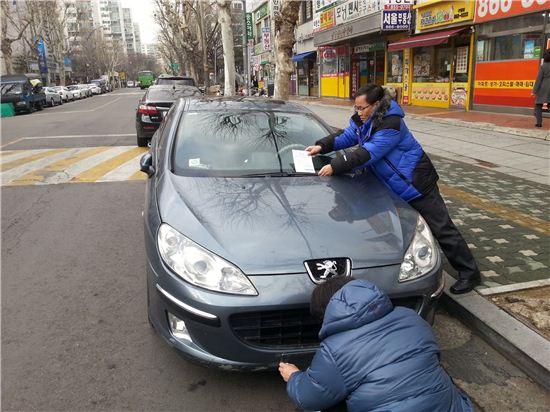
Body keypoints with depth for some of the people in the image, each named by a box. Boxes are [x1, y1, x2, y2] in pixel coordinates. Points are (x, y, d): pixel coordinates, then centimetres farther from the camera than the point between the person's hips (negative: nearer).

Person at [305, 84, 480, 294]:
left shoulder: (391, 125, -28)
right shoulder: (363, 120, 1)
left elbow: (368, 153, -32)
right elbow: (346, 137, 11)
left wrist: (335, 166, -32)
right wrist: (322, 146, -4)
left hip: (415, 181, -10)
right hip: (395, 183, 10)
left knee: (440, 226, -4)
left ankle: (469, 272, 7)